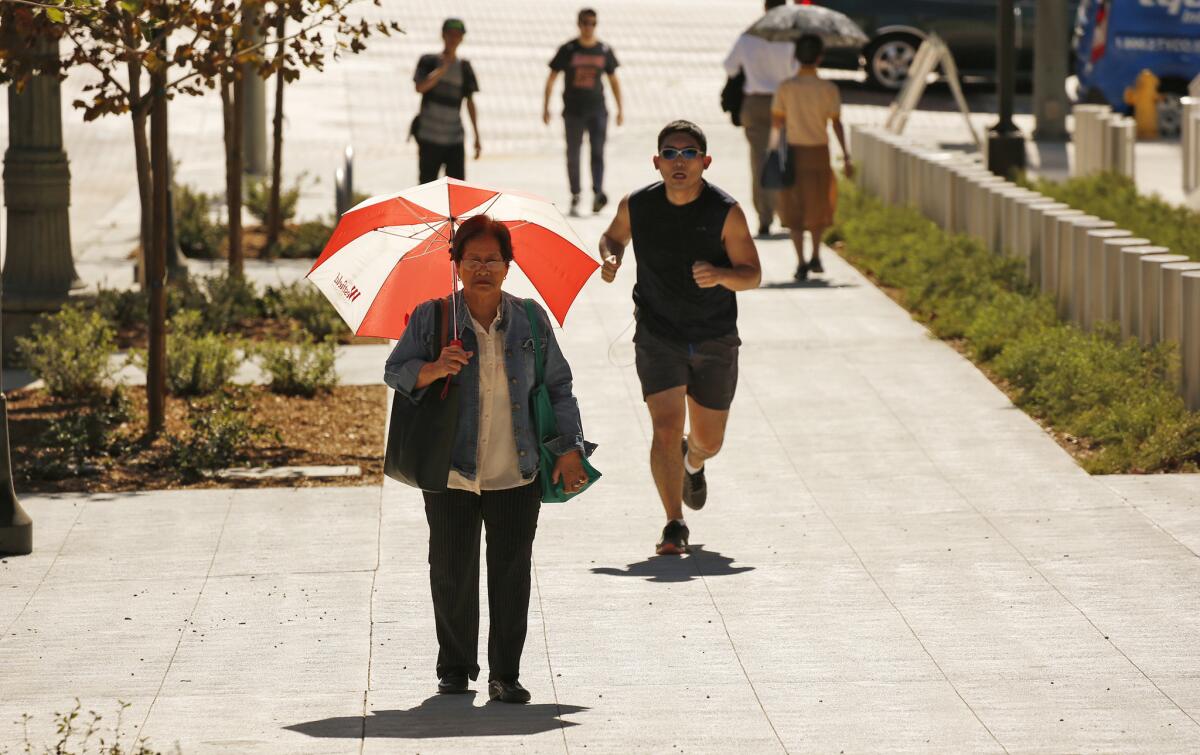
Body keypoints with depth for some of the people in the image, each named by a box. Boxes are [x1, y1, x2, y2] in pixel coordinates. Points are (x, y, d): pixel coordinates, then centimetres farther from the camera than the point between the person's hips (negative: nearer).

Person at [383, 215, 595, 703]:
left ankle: (506, 675, 7)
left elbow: (558, 386, 11)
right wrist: (433, 369, -23)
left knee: (511, 574, 0)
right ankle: (454, 668, 19)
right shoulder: (432, 318, 1)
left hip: (516, 477, 1)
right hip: (451, 475, -1)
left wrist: (569, 449, 4)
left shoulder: (531, 321, 5)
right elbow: (395, 371, -2)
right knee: (452, 575, 4)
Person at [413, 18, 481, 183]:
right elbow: (420, 87, -17)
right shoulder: (428, 61, 0)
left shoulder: (464, 67, 8)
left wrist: (477, 136, 8)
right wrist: (444, 67, -15)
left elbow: (470, 102, 10)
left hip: (455, 139, 2)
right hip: (429, 137, -2)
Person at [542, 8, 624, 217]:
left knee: (597, 152, -11)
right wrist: (545, 107, 0)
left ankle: (597, 194, -20)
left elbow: (613, 80, 15)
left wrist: (620, 109, 13)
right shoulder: (568, 50, 1)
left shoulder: (604, 51, 6)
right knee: (573, 155, 2)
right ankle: (575, 199, 8)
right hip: (573, 111, -1)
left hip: (597, 110, 1)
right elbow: (551, 78, 4)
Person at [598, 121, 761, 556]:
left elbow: (752, 275, -8)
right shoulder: (636, 206, -7)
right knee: (666, 427, -18)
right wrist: (609, 257, -10)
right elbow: (613, 237, 14)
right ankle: (674, 526, -9)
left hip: (715, 340, 1)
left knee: (709, 441, 12)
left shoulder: (726, 213, -12)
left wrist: (720, 275, -30)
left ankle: (692, 464, 51)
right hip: (658, 336, 0)